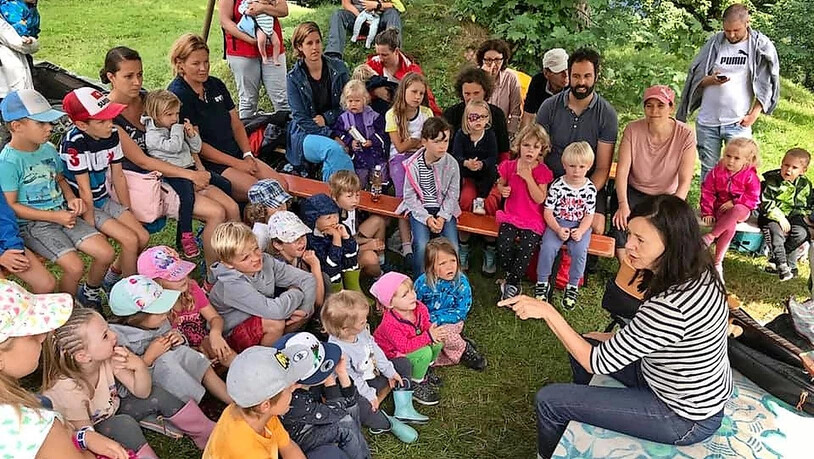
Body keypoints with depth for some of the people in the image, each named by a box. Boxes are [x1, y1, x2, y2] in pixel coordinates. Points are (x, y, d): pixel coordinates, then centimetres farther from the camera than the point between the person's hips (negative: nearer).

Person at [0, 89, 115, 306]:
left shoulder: (48, 149, 6)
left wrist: (71, 199, 2)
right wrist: (55, 216, -18)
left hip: (63, 214, 6)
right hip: (32, 224, -6)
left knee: (106, 254, -8)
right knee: (75, 267, -23)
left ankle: (90, 293, 21)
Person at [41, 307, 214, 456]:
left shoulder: (108, 358, -21)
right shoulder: (68, 389, -35)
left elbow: (142, 392, -14)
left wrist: (140, 366, -34)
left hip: (109, 412, 6)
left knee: (156, 395, -9)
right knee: (124, 424, -33)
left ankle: (208, 434, 2)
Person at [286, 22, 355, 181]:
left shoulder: (338, 68, 5)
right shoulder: (293, 78, -1)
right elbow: (301, 119, -6)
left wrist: (327, 117, -8)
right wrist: (332, 137, -17)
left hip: (337, 129, 3)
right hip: (306, 135, -3)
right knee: (334, 149, -35)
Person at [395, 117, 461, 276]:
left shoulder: (451, 164, -6)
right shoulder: (414, 164, -10)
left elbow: (453, 195, 0)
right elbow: (410, 195, -6)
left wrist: (442, 217, -13)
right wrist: (427, 218, -15)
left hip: (444, 209, 1)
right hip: (420, 209, -1)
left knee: (452, 246, -18)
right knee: (422, 246, -24)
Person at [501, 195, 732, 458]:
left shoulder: (670, 307, -37)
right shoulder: (696, 274, -8)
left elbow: (598, 363, -27)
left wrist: (548, 312, -26)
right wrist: (614, 338, 5)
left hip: (686, 417, -9)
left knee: (548, 400, -7)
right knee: (584, 345, 21)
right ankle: (581, 421, 45)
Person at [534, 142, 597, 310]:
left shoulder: (590, 189, -3)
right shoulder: (557, 185, -7)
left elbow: (589, 215, -1)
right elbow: (548, 212, -6)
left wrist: (580, 231, -18)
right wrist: (558, 229, -19)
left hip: (580, 225, 1)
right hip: (558, 222, 0)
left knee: (579, 250, -26)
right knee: (548, 247, -26)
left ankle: (573, 286, -5)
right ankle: (542, 283, -6)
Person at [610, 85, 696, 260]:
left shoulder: (685, 135, -11)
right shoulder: (632, 129, -10)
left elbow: (685, 181, -13)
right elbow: (622, 170, -14)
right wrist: (623, 204, -26)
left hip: (668, 196, 0)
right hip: (633, 192, 0)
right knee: (620, 222, -28)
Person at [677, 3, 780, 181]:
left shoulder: (761, 46, -1)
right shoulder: (714, 43, 4)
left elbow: (768, 83, 2)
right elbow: (695, 76, 7)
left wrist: (754, 115, -6)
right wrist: (711, 80, -15)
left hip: (738, 122, -2)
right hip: (707, 121, 2)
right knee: (708, 170, 11)